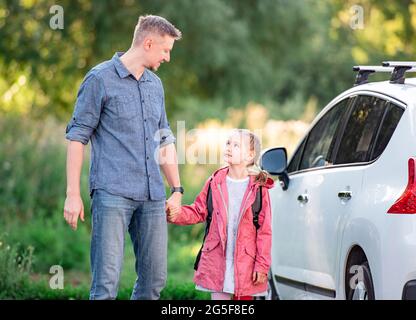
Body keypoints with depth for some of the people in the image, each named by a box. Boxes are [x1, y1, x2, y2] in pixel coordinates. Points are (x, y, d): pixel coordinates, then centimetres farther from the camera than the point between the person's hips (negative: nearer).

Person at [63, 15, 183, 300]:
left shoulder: (155, 84, 18)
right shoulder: (100, 79, -2)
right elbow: (77, 137, -3)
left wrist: (177, 189, 19)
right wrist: (73, 194, -9)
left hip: (152, 196, 7)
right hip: (112, 193, -7)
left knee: (155, 278, 4)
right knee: (107, 280, -12)